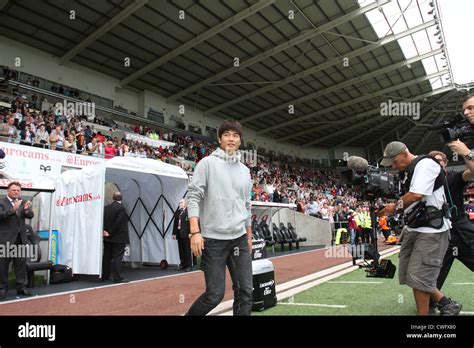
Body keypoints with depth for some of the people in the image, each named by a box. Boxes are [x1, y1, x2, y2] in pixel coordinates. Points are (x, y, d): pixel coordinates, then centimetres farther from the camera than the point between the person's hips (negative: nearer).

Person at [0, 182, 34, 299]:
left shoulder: (22, 202, 11)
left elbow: (30, 215, 3)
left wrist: (27, 209, -18)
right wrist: (13, 209, -29)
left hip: (21, 239, 4)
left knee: (21, 263, 7)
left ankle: (22, 287, 15)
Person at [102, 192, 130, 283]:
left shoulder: (106, 208, 5)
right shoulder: (121, 208, -14)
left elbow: (103, 220, 0)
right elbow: (118, 222, -18)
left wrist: (105, 231, -2)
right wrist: (110, 233, -10)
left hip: (107, 238, 7)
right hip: (118, 238, -6)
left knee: (107, 257, 14)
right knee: (117, 257, -4)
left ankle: (105, 276, 24)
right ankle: (117, 278, -3)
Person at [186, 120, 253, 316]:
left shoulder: (244, 170, 13)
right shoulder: (208, 163, -3)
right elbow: (193, 197, -9)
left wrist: (249, 237, 18)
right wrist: (195, 232, -18)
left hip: (239, 238, 5)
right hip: (213, 239, -5)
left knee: (245, 291, 4)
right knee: (215, 294, 0)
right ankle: (190, 315, 27)